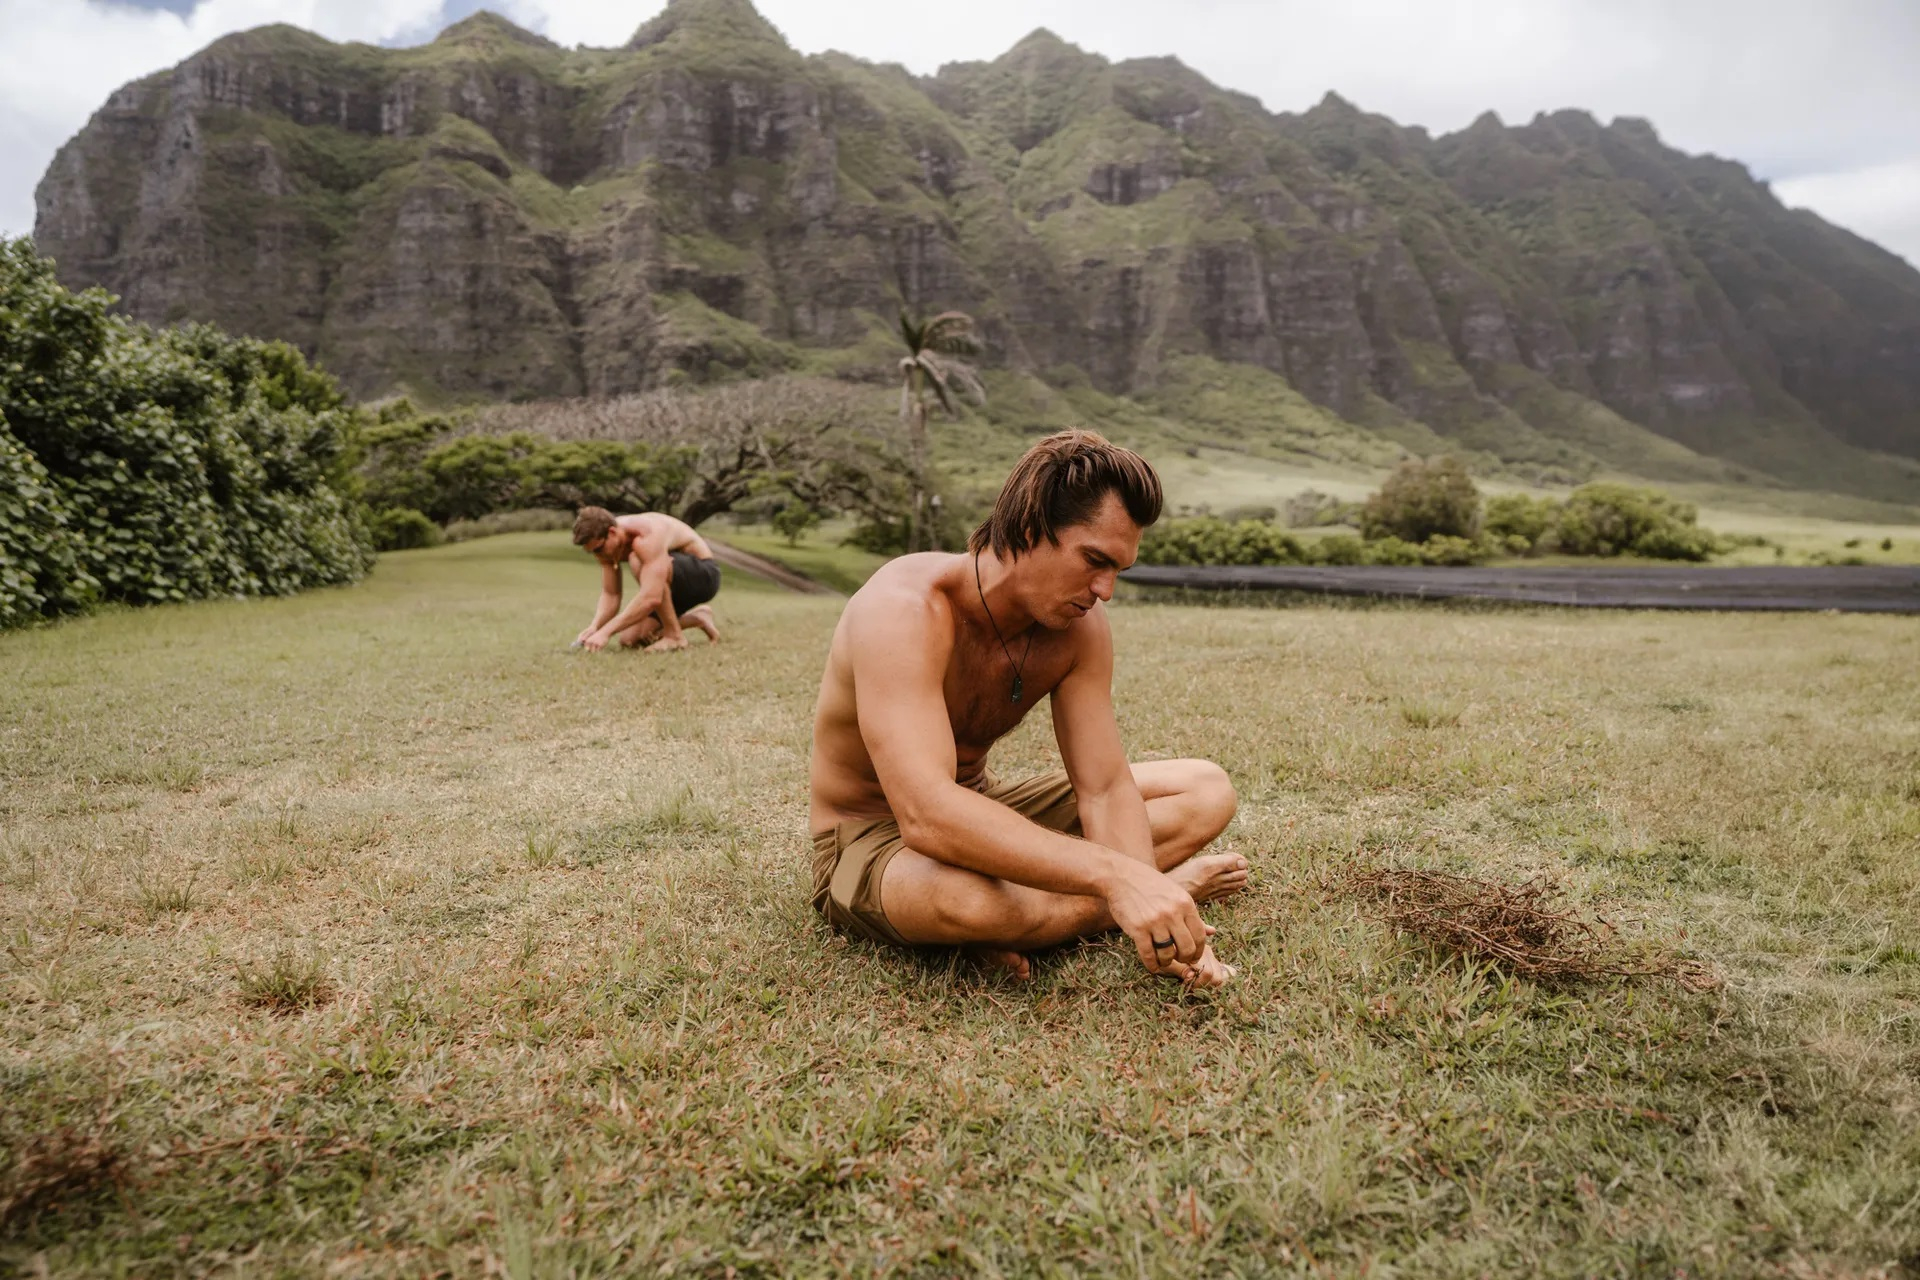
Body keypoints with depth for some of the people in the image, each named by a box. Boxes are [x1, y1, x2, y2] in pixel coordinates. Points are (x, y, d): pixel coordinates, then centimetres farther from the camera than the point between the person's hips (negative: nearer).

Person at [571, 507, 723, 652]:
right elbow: (610, 595, -2)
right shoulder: (607, 542, -8)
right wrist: (594, 626, -22)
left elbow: (651, 598, -44)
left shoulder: (647, 536, -33)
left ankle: (675, 636, -20)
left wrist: (606, 631, -44)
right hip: (679, 583, 9)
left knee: (638, 561, -34)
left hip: (703, 575, -9)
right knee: (629, 638, -3)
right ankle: (696, 618, 15)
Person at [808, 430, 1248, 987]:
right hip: (870, 845, -6)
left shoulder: (1080, 625, -10)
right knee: (971, 897, -43)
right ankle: (1175, 885, -13)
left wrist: (1144, 903, -31)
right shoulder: (905, 609, -32)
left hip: (982, 812, 7)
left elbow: (1104, 789, -12)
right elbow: (926, 815, -44)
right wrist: (1117, 876, -49)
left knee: (1208, 791, -1)